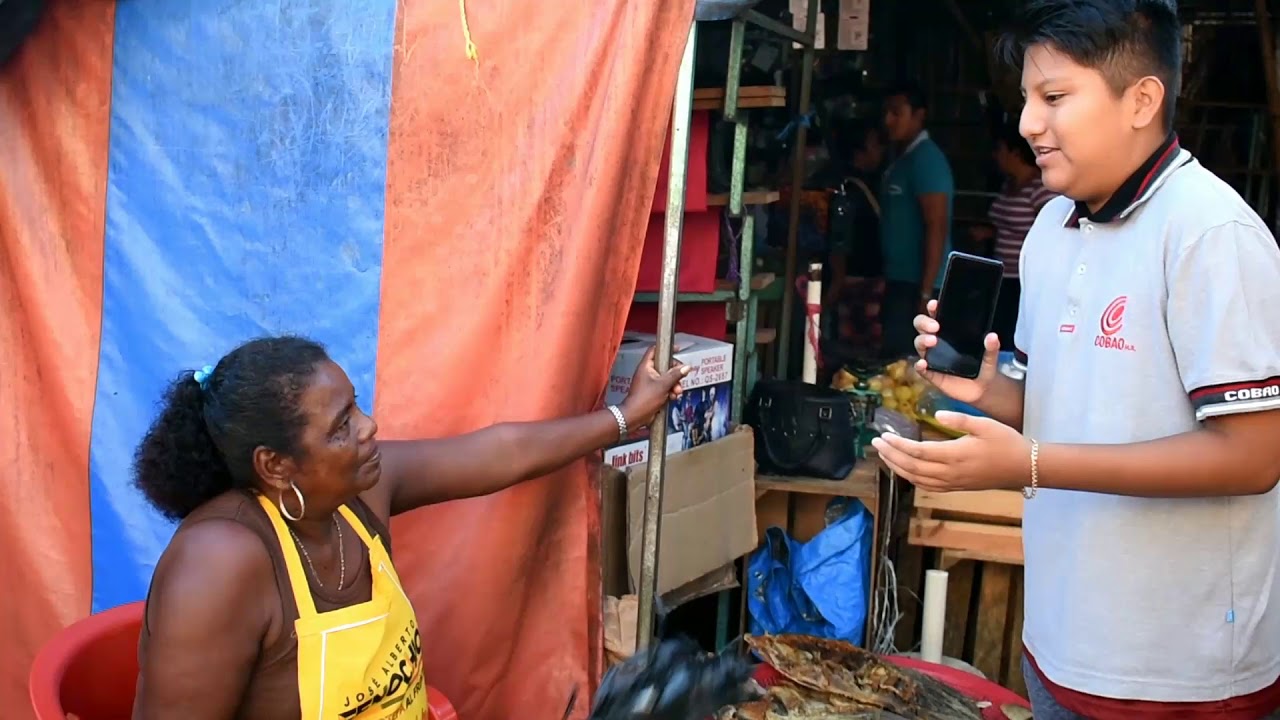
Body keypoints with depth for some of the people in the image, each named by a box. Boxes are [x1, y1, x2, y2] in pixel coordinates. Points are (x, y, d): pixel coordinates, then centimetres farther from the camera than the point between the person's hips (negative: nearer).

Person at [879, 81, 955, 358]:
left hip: (916, 285, -9)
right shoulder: (902, 159, 16)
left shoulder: (926, 159, -13)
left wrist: (926, 294, -22)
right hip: (900, 281, 9)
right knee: (894, 357, 12)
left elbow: (937, 228, -19)